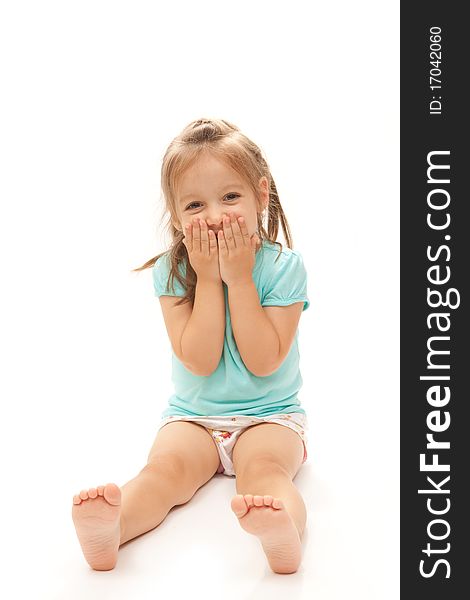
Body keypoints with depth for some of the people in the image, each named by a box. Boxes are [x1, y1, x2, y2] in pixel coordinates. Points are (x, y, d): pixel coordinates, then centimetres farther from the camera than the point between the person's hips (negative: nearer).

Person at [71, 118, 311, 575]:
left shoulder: (282, 266, -9)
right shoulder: (173, 272, -5)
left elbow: (263, 362, -16)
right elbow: (199, 361, -14)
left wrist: (239, 279, -20)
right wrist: (209, 279, -19)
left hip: (269, 415, -1)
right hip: (193, 416, 2)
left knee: (263, 467, -31)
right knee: (165, 466, -26)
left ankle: (284, 532, -58)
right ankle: (108, 529, -50)